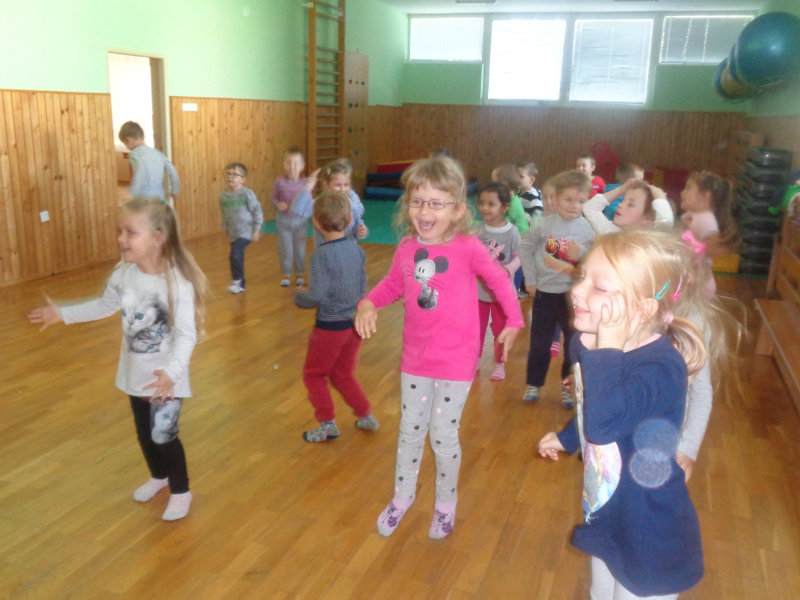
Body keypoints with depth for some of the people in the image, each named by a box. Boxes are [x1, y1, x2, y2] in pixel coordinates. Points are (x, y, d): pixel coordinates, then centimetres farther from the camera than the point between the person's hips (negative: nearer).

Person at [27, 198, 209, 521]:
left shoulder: (178, 283, -27)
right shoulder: (123, 273, -7)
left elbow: (186, 334, -29)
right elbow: (105, 306, 12)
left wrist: (171, 371, -43)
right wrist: (62, 313, 16)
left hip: (167, 377, -6)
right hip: (136, 372, 7)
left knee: (163, 435, -1)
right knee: (144, 433, 21)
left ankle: (180, 491, 24)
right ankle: (159, 476, 48)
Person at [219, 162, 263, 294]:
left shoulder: (247, 194, -14)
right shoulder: (223, 195, 3)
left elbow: (257, 212, -10)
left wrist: (257, 230, -10)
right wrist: (226, 229, 17)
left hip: (246, 231, -6)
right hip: (233, 233, 6)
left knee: (235, 253, -22)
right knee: (235, 257, 12)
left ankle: (237, 280, -1)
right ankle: (240, 285, 28)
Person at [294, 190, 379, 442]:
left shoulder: (321, 255, -21)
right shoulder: (357, 249, -2)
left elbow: (315, 296, -24)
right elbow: (362, 288, 6)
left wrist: (298, 296, -4)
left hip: (329, 327, -6)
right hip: (353, 324, 6)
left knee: (313, 375, 15)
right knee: (343, 374, 25)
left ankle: (328, 424, 19)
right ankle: (366, 415, 31)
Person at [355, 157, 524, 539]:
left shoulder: (468, 248, -18)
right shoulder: (406, 248, -6)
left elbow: (499, 281, -4)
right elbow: (392, 285, 10)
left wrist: (513, 322, -5)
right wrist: (368, 303, -8)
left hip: (456, 362, -4)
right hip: (415, 358, 4)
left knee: (443, 436, 7)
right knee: (410, 430, 18)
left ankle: (445, 503, 33)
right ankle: (402, 496, 41)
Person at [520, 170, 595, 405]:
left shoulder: (589, 229, -8)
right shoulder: (545, 224, -7)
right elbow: (525, 248, 4)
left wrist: (582, 254, -24)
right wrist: (530, 280, 2)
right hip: (545, 292, 0)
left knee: (574, 342, 10)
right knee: (539, 342, 11)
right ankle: (533, 384, 27)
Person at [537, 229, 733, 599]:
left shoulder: (661, 367, -32)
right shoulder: (590, 346, -8)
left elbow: (603, 423, -47)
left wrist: (607, 350, -43)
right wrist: (565, 438, 27)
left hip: (648, 541, -7)